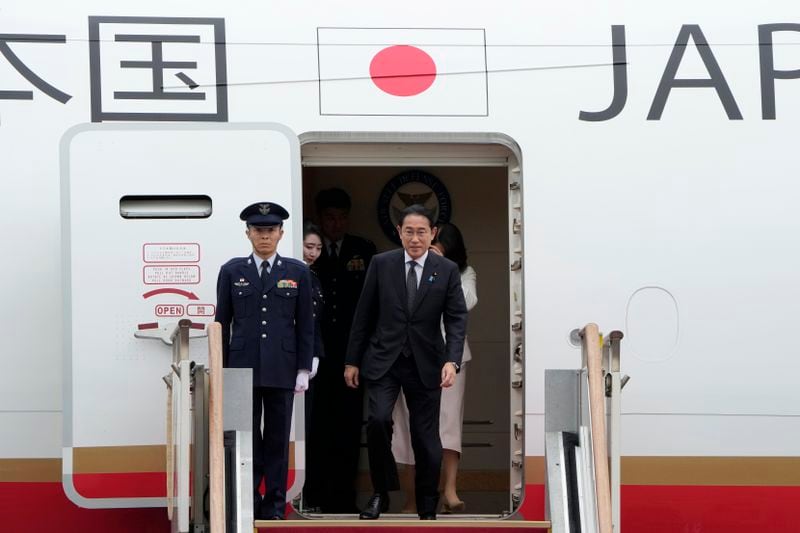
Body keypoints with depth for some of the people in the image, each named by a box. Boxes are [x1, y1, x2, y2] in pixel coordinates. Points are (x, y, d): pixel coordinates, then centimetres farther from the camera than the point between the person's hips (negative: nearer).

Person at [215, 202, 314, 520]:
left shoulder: (298, 272, 6)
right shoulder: (232, 271, 6)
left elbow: (305, 324, 5)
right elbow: (222, 323, 7)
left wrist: (304, 369, 0)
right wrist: (221, 369, 3)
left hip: (282, 369, 0)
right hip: (243, 367, 0)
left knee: (277, 440, 5)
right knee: (246, 439, 2)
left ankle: (275, 506, 12)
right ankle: (249, 505, 9)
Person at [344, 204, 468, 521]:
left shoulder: (447, 270, 0)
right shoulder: (381, 264, 0)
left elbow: (456, 320, -4)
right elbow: (364, 316, 4)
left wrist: (452, 361, -18)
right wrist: (352, 360, 3)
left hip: (426, 364, 0)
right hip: (383, 360, 0)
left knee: (426, 436, 5)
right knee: (378, 420, -20)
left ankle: (427, 509, 19)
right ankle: (381, 493, -1)